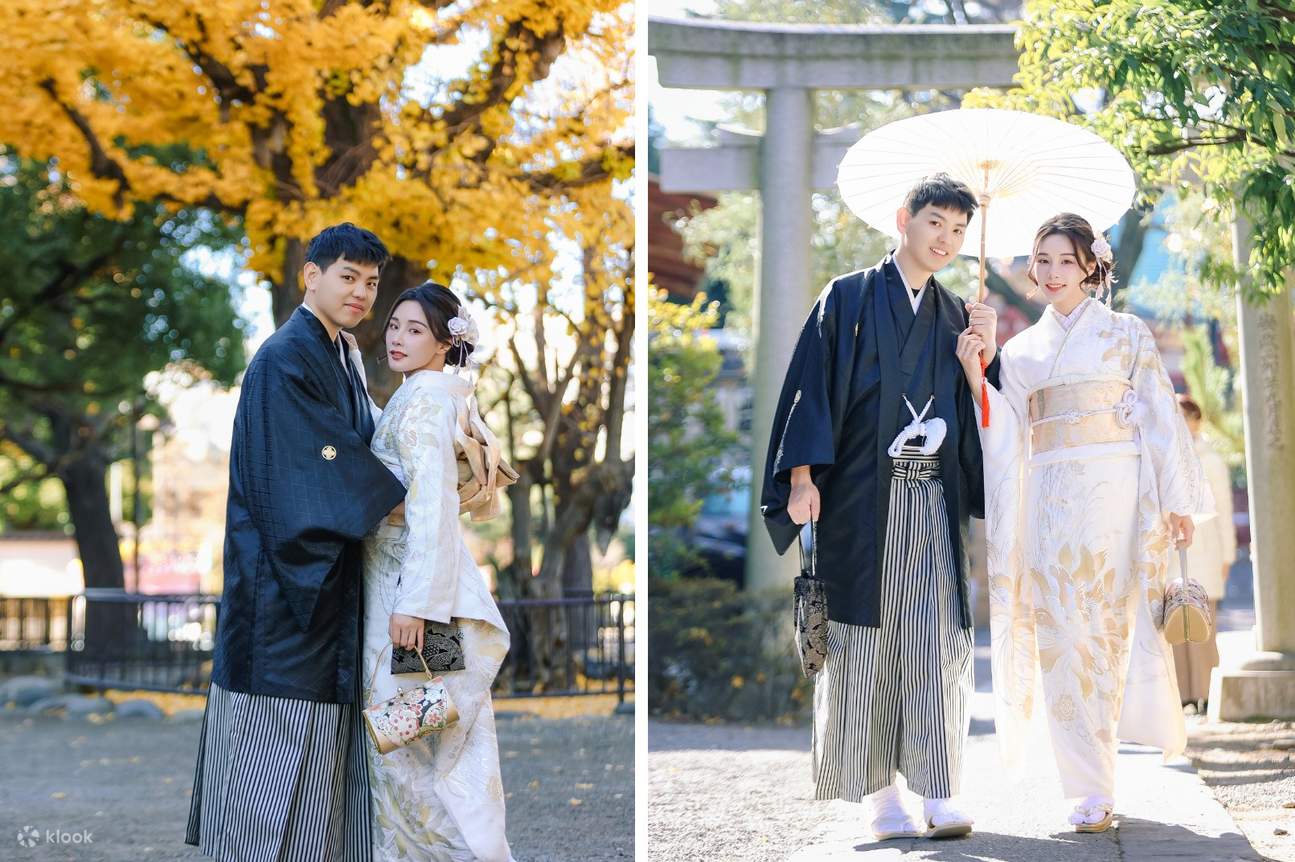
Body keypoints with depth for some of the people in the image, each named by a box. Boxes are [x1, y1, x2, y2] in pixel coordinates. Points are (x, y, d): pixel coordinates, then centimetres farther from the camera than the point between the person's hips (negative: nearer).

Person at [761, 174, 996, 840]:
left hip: (933, 498, 3)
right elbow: (813, 385, -3)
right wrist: (802, 475, -12)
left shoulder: (954, 317, 17)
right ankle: (879, 791, 3)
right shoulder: (848, 299, 4)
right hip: (862, 495, -3)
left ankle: (939, 795, -5)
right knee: (866, 638, -3)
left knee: (937, 641, -5)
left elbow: (973, 409, 17)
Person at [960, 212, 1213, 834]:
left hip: (1112, 489, -3)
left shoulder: (1125, 333, 8)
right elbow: (1007, 434, 7)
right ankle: (1093, 788, 0)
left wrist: (1177, 500, -4)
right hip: (1048, 497, 3)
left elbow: (1158, 416, 3)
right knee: (1061, 633, -4)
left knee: (1108, 622, -6)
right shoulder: (1020, 350, 16)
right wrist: (974, 374, -7)